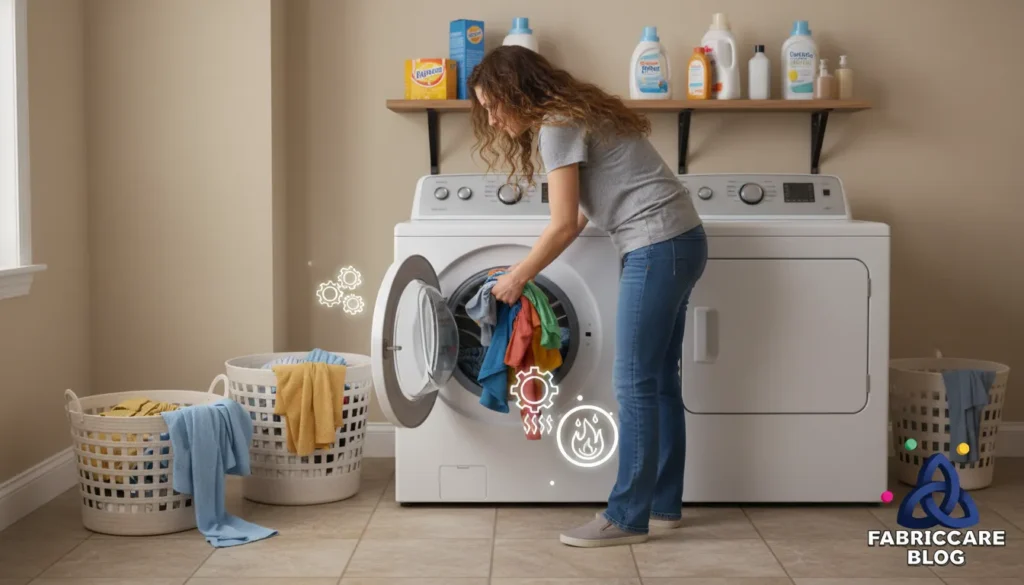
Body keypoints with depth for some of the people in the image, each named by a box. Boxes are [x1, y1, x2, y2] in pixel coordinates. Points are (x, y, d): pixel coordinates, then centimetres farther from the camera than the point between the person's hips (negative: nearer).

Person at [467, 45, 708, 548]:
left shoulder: (556, 126, -12)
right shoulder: (577, 114, 17)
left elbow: (564, 226, -13)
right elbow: (580, 219, 18)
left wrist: (517, 277, -1)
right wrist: (528, 270, 16)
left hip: (659, 247, -10)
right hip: (677, 243, 10)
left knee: (635, 382, -6)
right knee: (659, 378, 13)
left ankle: (627, 517, 0)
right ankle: (664, 503, 21)